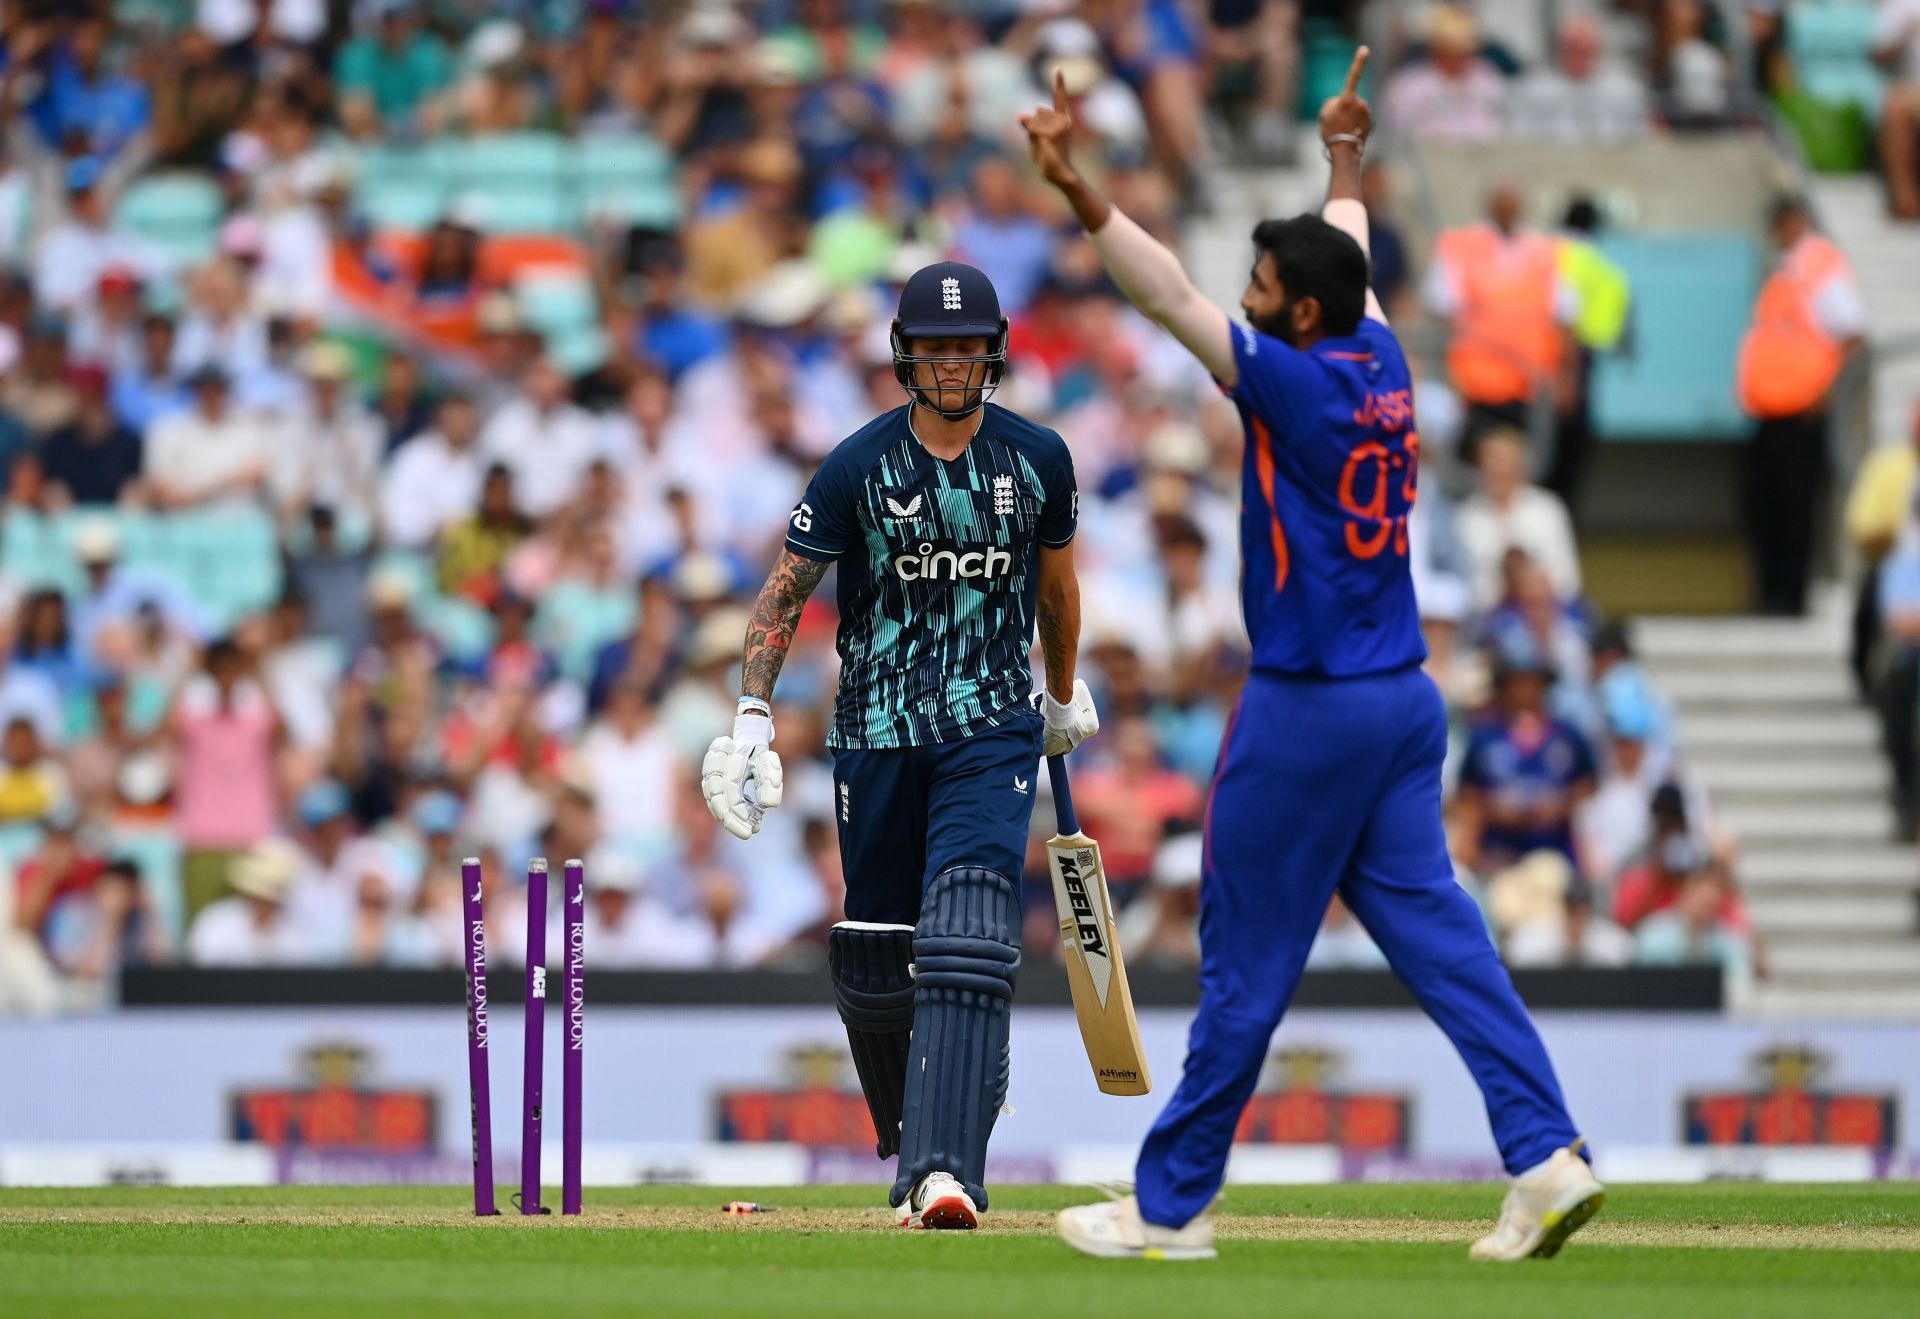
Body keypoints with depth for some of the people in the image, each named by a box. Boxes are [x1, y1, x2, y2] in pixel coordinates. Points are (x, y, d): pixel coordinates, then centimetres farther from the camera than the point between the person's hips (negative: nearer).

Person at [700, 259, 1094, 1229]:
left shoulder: (1038, 460, 0)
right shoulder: (859, 465, -5)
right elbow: (786, 590, 0)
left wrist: (1064, 695, 30)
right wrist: (753, 718, -9)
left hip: (992, 730, -1)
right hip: (874, 735, 1)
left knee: (967, 944, -18)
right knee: (874, 953, 6)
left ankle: (943, 1174, -28)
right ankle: (910, 1138, 31)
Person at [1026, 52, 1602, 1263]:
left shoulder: (1296, 383, -14)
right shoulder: (1383, 368, 7)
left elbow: (1172, 298, -21)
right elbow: (1348, 262, 27)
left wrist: (1079, 190, -24)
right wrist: (1345, 161, 42)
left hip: (1309, 710, -8)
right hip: (1404, 699, 8)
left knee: (1246, 961, 0)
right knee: (1433, 928, 4)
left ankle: (1173, 1206, 8)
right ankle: (1547, 1155, -9)